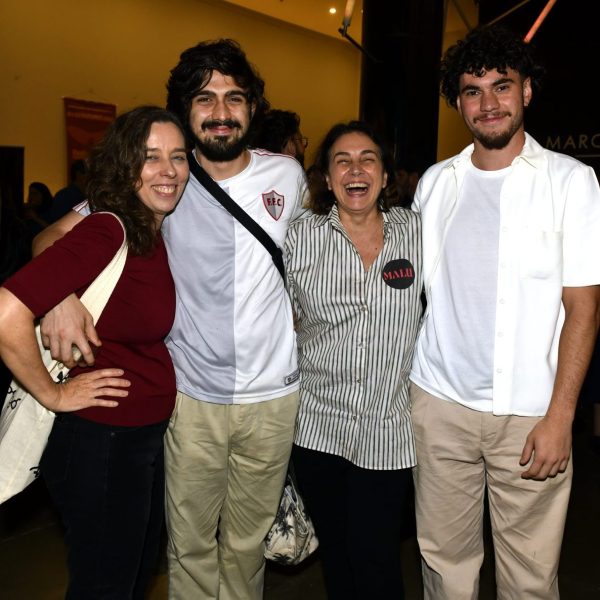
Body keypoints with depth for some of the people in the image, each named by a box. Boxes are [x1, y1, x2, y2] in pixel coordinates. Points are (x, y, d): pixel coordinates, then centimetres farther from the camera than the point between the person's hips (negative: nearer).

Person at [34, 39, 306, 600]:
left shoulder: (286, 175, -1)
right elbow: (55, 238, -5)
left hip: (273, 394, 1)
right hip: (192, 396, -1)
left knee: (248, 543, 17)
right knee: (190, 544, 12)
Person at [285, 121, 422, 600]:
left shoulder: (417, 232, -2)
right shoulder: (301, 238, -3)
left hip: (389, 430, -1)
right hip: (317, 425, 1)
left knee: (376, 561, 3)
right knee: (335, 553, 16)